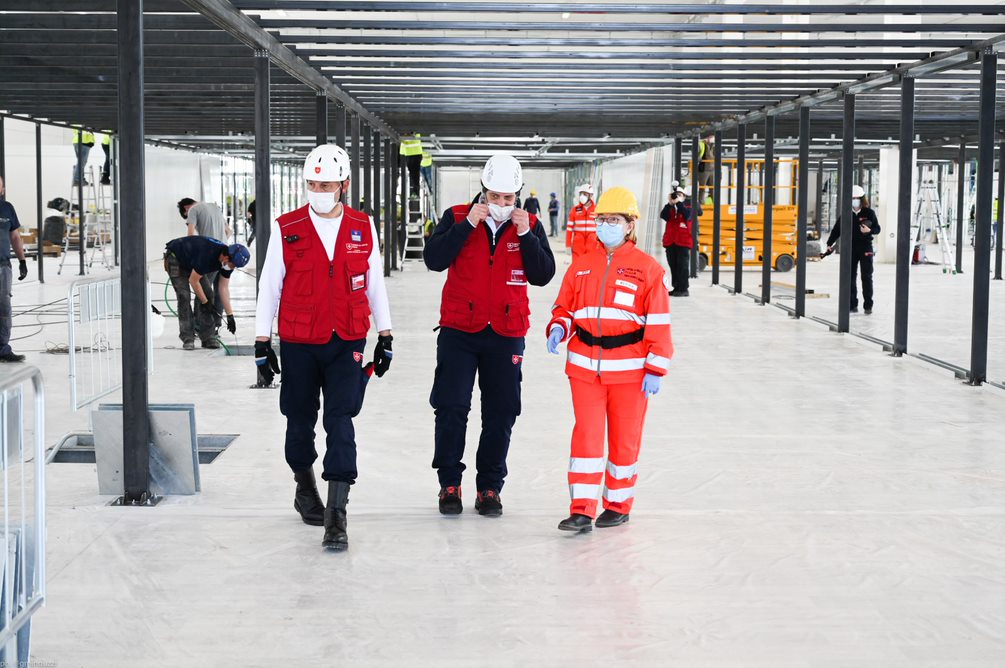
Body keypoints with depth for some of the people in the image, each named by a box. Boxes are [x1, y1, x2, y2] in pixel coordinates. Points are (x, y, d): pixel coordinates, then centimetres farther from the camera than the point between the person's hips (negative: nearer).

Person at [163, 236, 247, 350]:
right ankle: (187, 339, -13)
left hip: (191, 261, 7)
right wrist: (205, 302, -19)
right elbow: (193, 281, -28)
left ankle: (208, 337, -2)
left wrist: (230, 315, -7)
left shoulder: (228, 260, -16)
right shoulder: (207, 255, -40)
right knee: (184, 296, -18)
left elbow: (224, 288, -8)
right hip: (175, 258, -7)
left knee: (207, 293, -5)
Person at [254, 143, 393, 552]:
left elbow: (375, 284, 9)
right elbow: (269, 286, 1)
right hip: (297, 343, 0)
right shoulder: (286, 229, -3)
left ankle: (336, 515, -10)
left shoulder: (363, 228, 2)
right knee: (300, 421, 12)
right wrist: (262, 343, -1)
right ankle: (304, 488, 39)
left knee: (340, 423, -9)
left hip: (347, 343, 0)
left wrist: (385, 337, 9)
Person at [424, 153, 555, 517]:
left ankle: (489, 487, 17)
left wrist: (526, 234, -15)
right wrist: (468, 224, -21)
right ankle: (449, 483, 12)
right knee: (451, 408, -2)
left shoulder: (529, 225, 2)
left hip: (506, 334, 2)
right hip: (458, 330, -1)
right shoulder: (457, 217, -2)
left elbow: (543, 275, -6)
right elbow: (434, 259, -16)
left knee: (501, 412, 5)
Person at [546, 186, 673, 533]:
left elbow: (659, 324, -3)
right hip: (585, 365, 2)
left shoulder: (648, 269, -2)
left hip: (629, 369, -2)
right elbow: (565, 308, 15)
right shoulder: (581, 265, 9)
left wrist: (655, 369, -7)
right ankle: (582, 510, -2)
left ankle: (618, 505, 22)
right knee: (586, 434, -3)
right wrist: (558, 329, -7)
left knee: (624, 438, 8)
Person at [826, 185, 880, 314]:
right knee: (850, 277, 4)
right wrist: (829, 244, 5)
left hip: (866, 248, -2)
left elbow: (877, 229, 2)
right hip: (850, 249, 2)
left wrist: (869, 230, -19)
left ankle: (868, 305, 4)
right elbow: (837, 229, 8)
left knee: (866, 277, -1)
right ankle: (852, 304, 11)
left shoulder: (869, 213, -2)